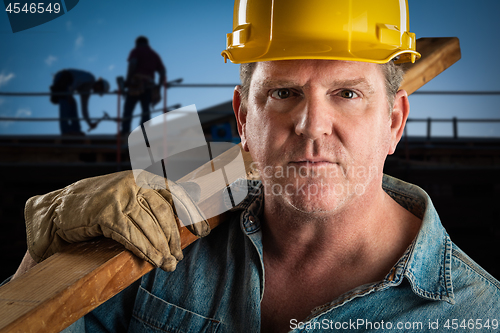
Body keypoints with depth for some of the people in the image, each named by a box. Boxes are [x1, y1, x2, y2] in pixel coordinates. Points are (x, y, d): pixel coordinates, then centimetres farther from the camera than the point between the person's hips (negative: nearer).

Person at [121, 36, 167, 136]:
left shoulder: (136, 51, 11)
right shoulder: (154, 55, 26)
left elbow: (132, 64, -9)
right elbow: (162, 70, 16)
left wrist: (128, 79, -12)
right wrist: (159, 85, 17)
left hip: (136, 82, -4)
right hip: (149, 84, 4)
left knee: (128, 108, -4)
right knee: (145, 108, 4)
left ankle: (125, 130, -14)